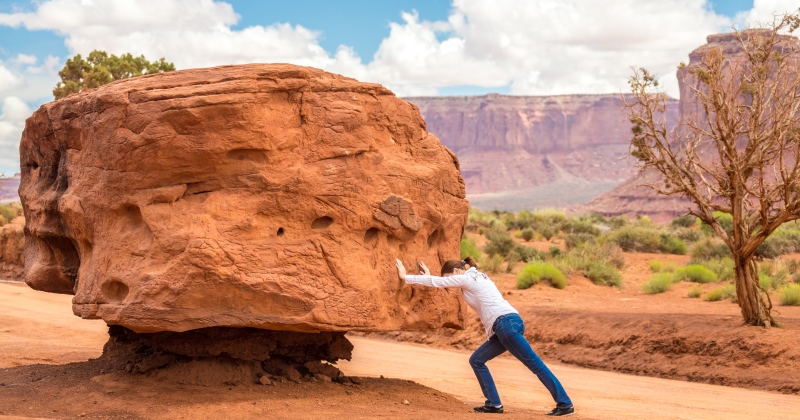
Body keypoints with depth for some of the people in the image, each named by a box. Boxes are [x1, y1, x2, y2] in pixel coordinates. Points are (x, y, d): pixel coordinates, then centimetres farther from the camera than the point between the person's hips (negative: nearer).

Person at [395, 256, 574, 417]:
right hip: (505, 326, 10)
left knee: (535, 364, -10)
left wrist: (405, 277, 10)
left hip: (507, 324, -10)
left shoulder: (467, 278, 0)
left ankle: (564, 404, -12)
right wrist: (429, 276, 42)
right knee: (476, 360, 12)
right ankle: (494, 404, 7)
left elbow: (437, 282, 4)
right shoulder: (475, 278, 26)